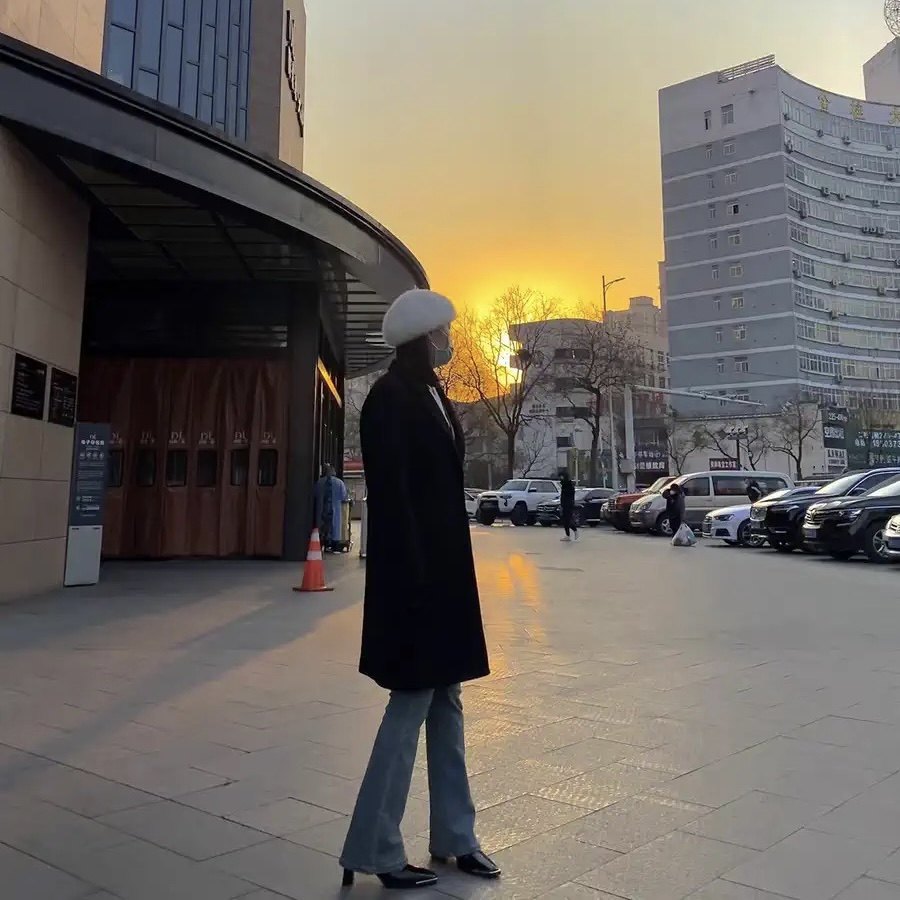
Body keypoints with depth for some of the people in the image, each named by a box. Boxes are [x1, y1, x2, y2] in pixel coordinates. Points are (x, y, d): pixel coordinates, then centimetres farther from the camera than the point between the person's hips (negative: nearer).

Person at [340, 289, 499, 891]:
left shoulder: (432, 395, 13)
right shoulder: (390, 398, -13)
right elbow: (391, 495, -19)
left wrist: (448, 570, 14)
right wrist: (414, 576, -22)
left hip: (444, 568, 9)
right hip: (415, 570, -9)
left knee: (446, 702, 15)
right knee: (411, 707, -1)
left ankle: (455, 837, 28)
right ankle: (374, 851, 14)